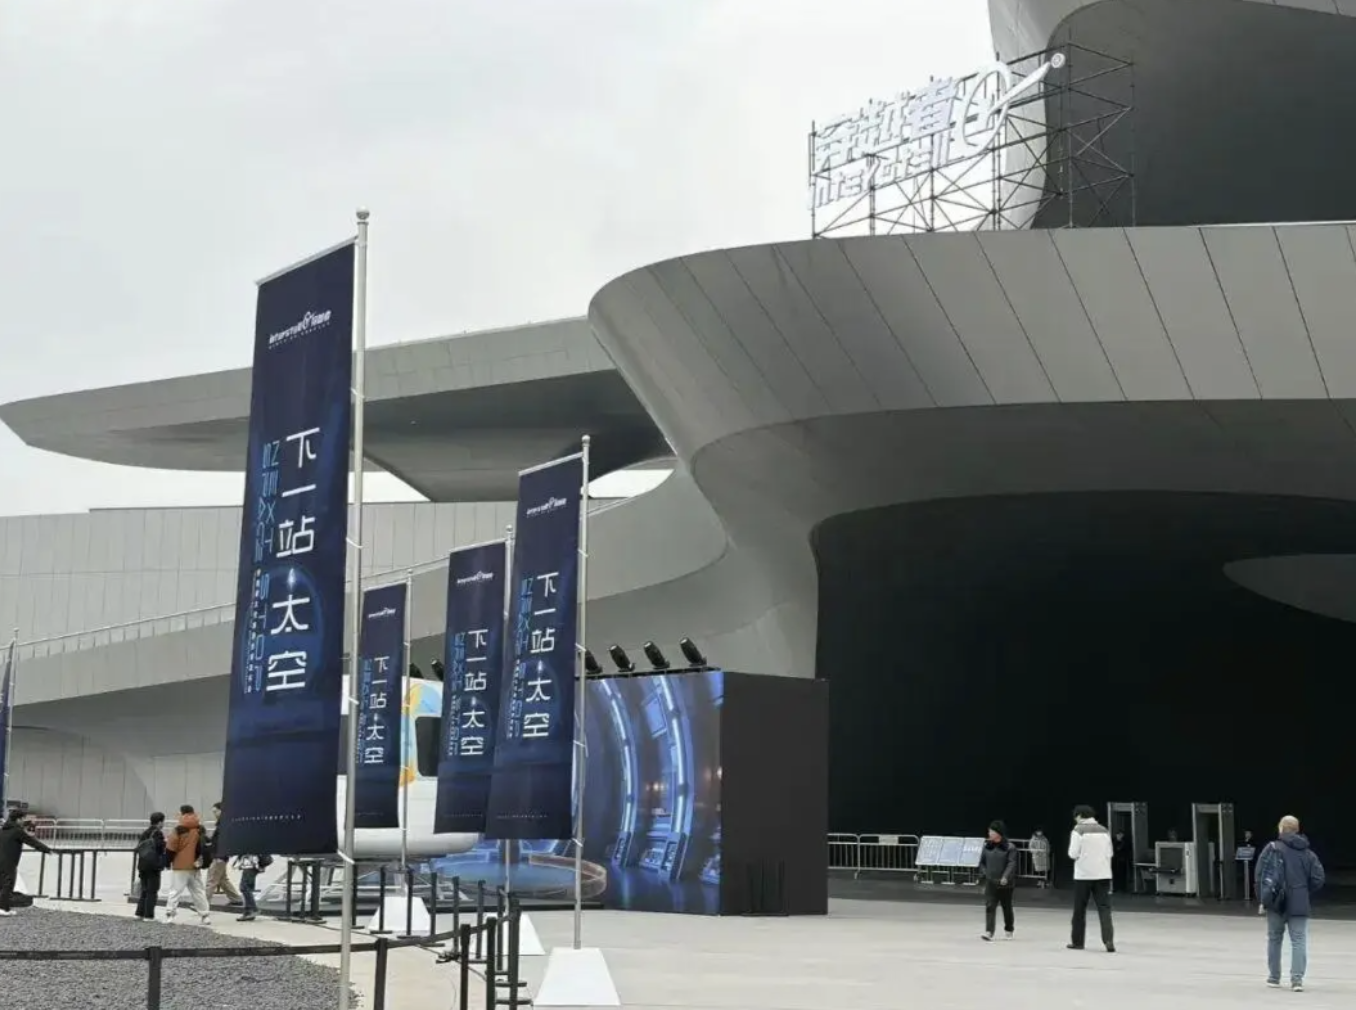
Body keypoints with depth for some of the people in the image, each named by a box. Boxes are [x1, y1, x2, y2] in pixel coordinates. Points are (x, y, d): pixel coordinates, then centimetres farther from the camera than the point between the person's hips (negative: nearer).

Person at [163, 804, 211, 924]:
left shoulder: (179, 830, -12)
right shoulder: (199, 829, 8)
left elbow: (171, 848, -11)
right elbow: (203, 848, 15)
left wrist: (167, 861, 1)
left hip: (179, 866, -6)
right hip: (194, 866, 6)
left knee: (174, 891, -2)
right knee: (198, 892, 12)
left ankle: (169, 915, -8)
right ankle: (205, 916, 10)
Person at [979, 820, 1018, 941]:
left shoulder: (1010, 848, -8)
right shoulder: (987, 846, 6)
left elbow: (1012, 864, -18)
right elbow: (982, 862, 16)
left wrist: (1005, 877, -30)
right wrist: (985, 873, 2)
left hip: (1005, 884, -3)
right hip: (990, 882, 3)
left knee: (1007, 908, 13)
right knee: (990, 907, -11)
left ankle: (1008, 930, 32)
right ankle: (989, 932, -16)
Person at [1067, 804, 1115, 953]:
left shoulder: (1079, 830, -6)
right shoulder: (1104, 831, 8)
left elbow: (1073, 854, -8)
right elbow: (1109, 853, 12)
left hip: (1083, 875, -3)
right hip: (1103, 875, 3)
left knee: (1079, 909, 10)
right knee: (1104, 908, -1)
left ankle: (1077, 941, 18)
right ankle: (1108, 940, -16)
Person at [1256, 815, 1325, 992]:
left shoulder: (1273, 849, -6)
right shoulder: (1308, 853, 6)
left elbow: (1263, 877, -11)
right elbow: (1318, 879, 4)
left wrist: (1263, 899, -2)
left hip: (1277, 904, -2)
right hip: (1300, 905, 2)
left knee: (1274, 939, 13)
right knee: (1299, 941, 3)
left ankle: (1274, 978, 19)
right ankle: (1297, 978, -9)